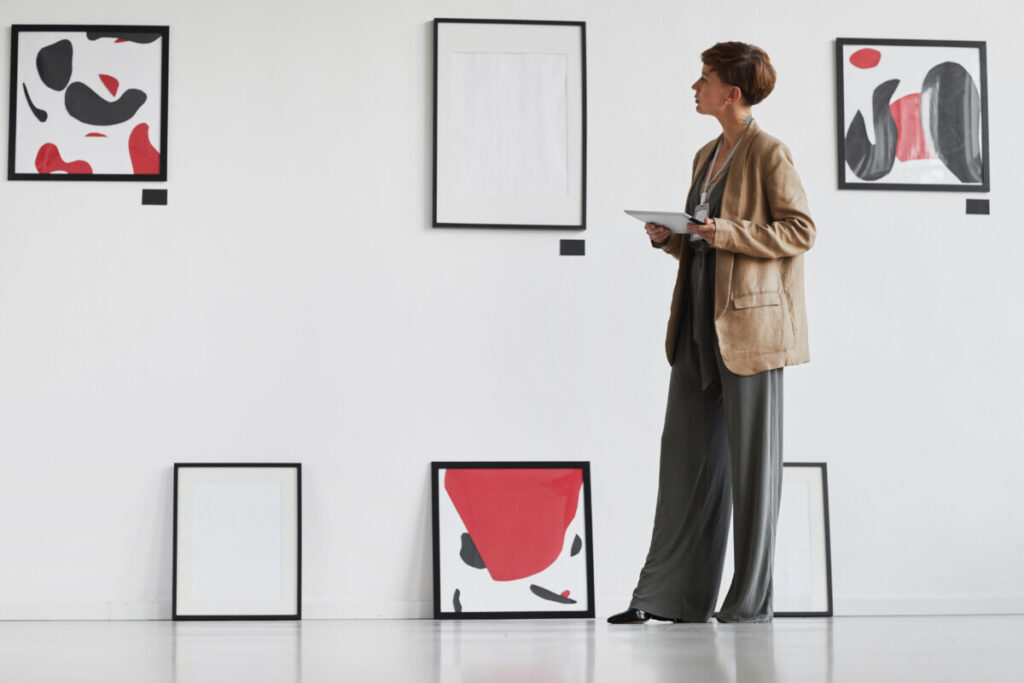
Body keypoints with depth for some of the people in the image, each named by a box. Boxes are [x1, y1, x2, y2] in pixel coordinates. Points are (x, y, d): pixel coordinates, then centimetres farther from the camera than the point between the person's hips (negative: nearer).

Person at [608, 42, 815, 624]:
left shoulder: (769, 153, -7)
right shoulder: (707, 156, 17)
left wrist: (727, 232, -19)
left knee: (752, 460, -1)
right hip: (698, 322, 8)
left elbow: (801, 230, -12)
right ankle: (675, 594, 12)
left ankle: (752, 600, 7)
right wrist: (669, 237, 4)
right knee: (686, 451, 7)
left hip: (749, 322, -8)